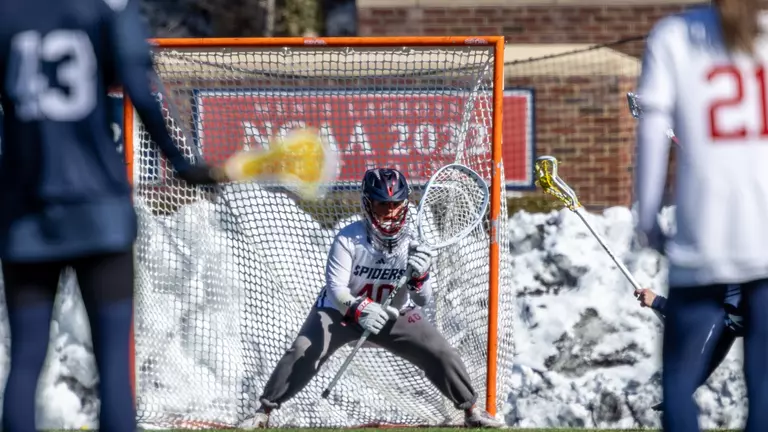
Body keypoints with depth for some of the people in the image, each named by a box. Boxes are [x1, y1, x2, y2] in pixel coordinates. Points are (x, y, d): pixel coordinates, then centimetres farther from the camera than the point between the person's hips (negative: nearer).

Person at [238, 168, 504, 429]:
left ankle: (472, 412, 12)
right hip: (341, 309, -2)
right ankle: (263, 413, -9)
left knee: (440, 353, -9)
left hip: (393, 315, 2)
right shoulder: (348, 239, -25)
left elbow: (423, 300, -13)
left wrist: (419, 276, -36)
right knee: (303, 353, -22)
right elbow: (336, 289, -30)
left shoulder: (411, 244, -17)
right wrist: (360, 309, -50)